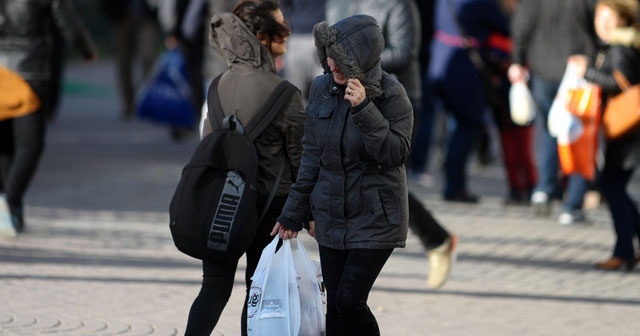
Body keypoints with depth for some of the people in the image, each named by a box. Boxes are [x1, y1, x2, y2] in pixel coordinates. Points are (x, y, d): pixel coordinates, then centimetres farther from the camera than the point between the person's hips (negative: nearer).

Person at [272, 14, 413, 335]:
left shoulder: (391, 95, -13)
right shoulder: (322, 89, 0)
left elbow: (396, 153, -18)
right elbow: (312, 155, 9)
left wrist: (364, 110, -27)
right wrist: (294, 212, 11)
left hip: (374, 219, -5)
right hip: (331, 218, 5)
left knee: (349, 301, -11)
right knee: (335, 307, 5)